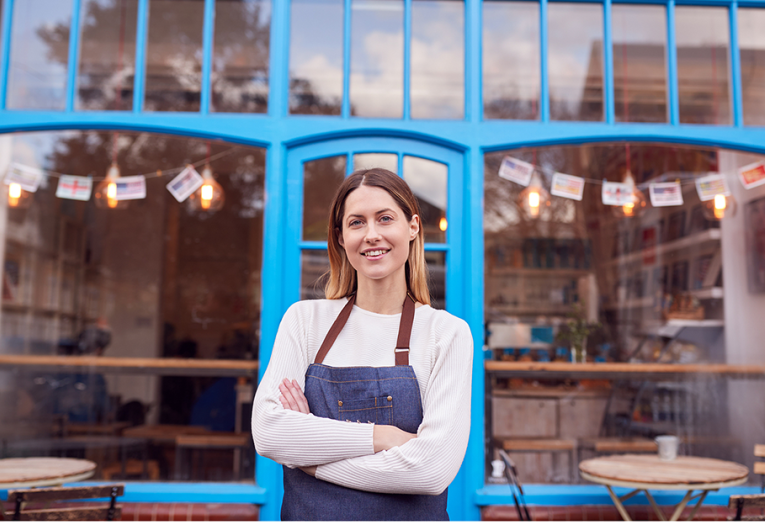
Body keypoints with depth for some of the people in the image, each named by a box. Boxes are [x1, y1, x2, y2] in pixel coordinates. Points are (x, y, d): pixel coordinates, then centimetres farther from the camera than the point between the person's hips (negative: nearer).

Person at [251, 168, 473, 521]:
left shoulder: (448, 333, -10)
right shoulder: (304, 319, -3)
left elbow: (434, 468, -20)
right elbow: (267, 430, -14)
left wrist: (310, 458, -15)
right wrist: (381, 436, -21)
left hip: (410, 517, -1)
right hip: (306, 517, 2)